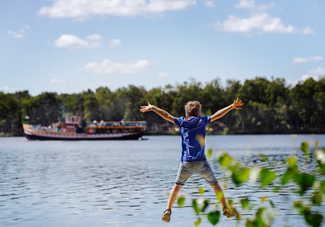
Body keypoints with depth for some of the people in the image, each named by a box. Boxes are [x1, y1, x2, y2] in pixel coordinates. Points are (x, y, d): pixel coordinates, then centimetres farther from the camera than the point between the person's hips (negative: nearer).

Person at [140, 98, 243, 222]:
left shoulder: (182, 122, 9)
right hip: (201, 162, -1)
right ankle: (226, 209, 13)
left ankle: (168, 211, 0)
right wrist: (231, 106, 16)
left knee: (177, 186, 13)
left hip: (186, 163, 1)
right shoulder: (202, 121, 6)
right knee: (214, 184, 14)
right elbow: (217, 115, 8)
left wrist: (152, 108, 21)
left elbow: (166, 115, 12)